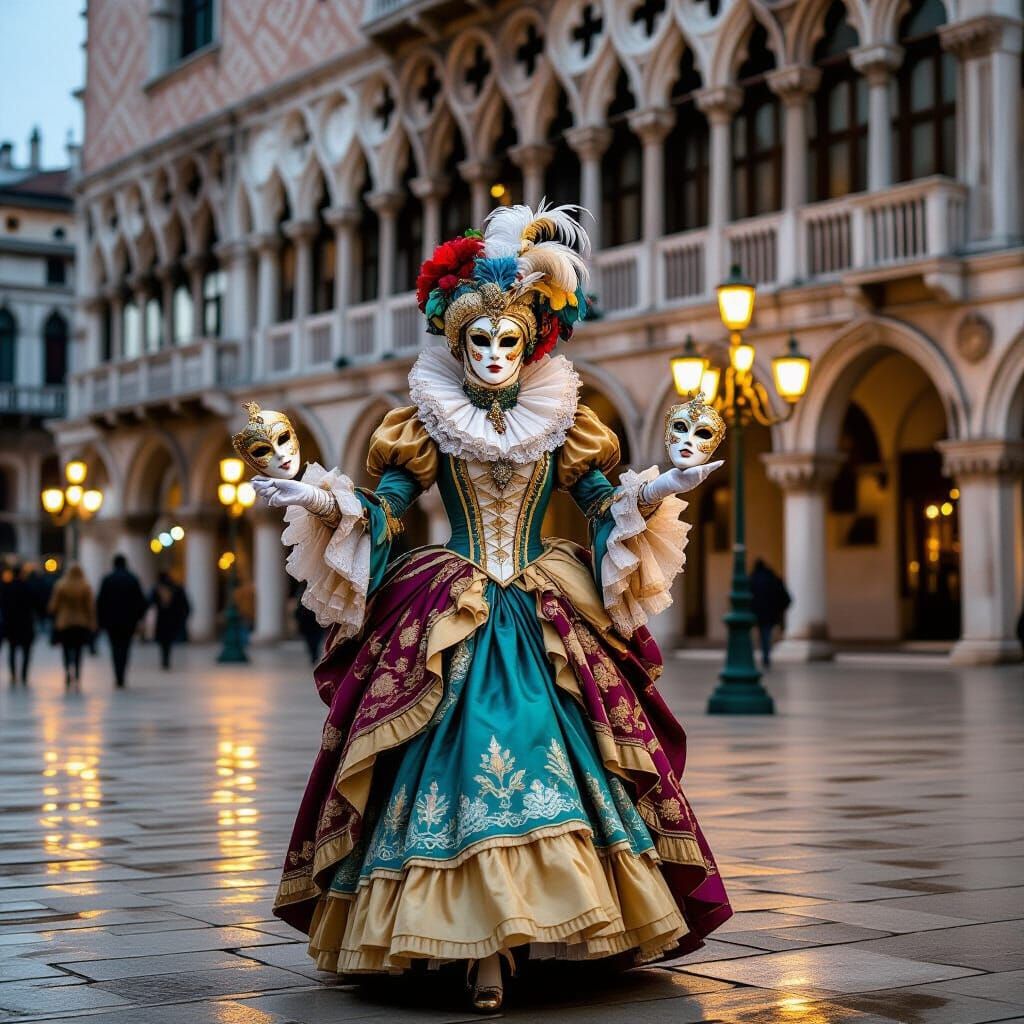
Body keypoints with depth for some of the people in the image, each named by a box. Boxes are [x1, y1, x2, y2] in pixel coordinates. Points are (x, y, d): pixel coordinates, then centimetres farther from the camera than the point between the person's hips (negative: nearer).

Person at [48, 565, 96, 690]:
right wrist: (92, 623, 2)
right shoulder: (86, 588, -5)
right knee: (78, 652, 11)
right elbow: (91, 607, -5)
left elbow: (53, 606, -2)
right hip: (82, 625, 1)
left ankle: (69, 669, -24)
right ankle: (77, 679, 3)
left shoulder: (60, 587, -6)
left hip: (63, 624, -1)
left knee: (67, 652, 5)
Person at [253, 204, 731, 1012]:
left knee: (549, 752, -9)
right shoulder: (427, 424, 5)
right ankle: (481, 949, -10)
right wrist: (321, 501, -16)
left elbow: (605, 512, 9)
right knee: (466, 753, -13)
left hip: (549, 625, 2)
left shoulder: (562, 422, 8)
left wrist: (653, 494, -9)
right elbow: (381, 515, 1)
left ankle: (497, 939, -1)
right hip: (449, 627, -1)